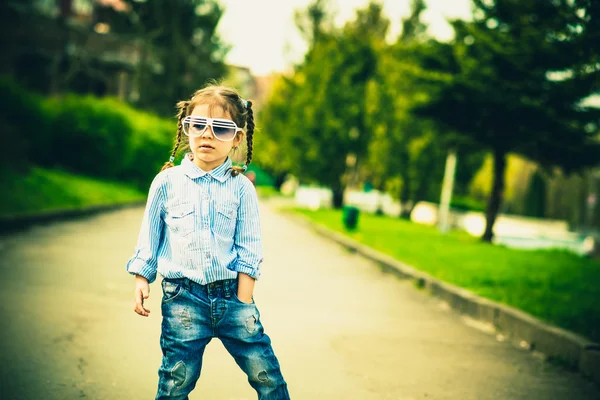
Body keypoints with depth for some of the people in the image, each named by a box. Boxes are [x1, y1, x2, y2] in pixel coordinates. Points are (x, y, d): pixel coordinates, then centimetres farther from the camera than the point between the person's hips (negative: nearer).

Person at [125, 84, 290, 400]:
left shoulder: (241, 187, 2)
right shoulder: (167, 182, 2)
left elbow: (248, 248, 2)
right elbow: (149, 236, 10)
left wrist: (243, 302, -3)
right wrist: (141, 281, 5)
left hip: (232, 293, 1)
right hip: (183, 297, 0)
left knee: (266, 374, 2)